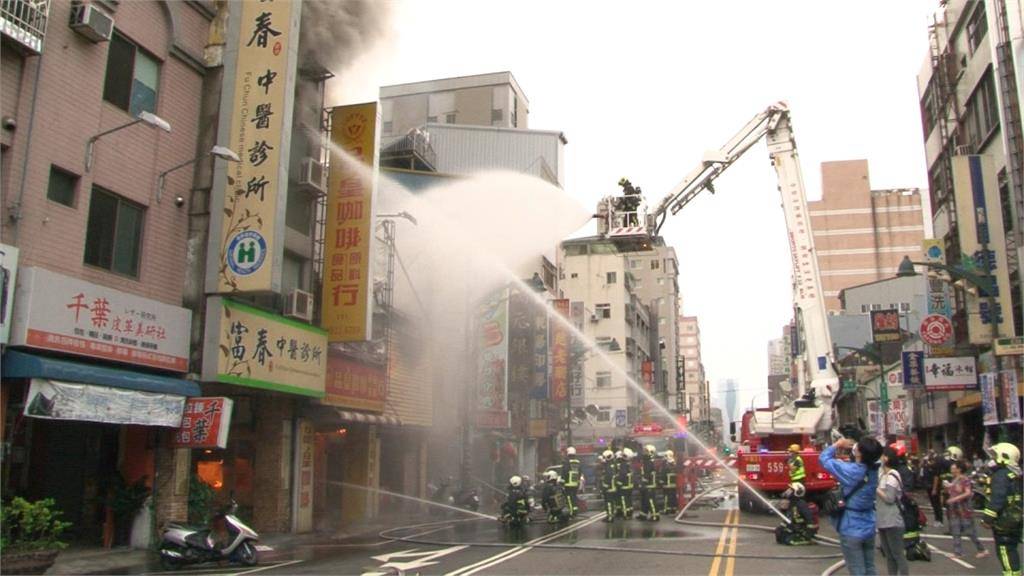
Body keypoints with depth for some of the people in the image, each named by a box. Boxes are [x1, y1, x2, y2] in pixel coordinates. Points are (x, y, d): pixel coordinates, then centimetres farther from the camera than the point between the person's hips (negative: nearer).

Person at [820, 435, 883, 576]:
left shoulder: (851, 470, -22)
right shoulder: (873, 470, -3)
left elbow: (824, 459, -12)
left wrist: (838, 444, 2)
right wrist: (850, 446, 2)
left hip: (852, 530, -6)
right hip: (869, 528, 6)